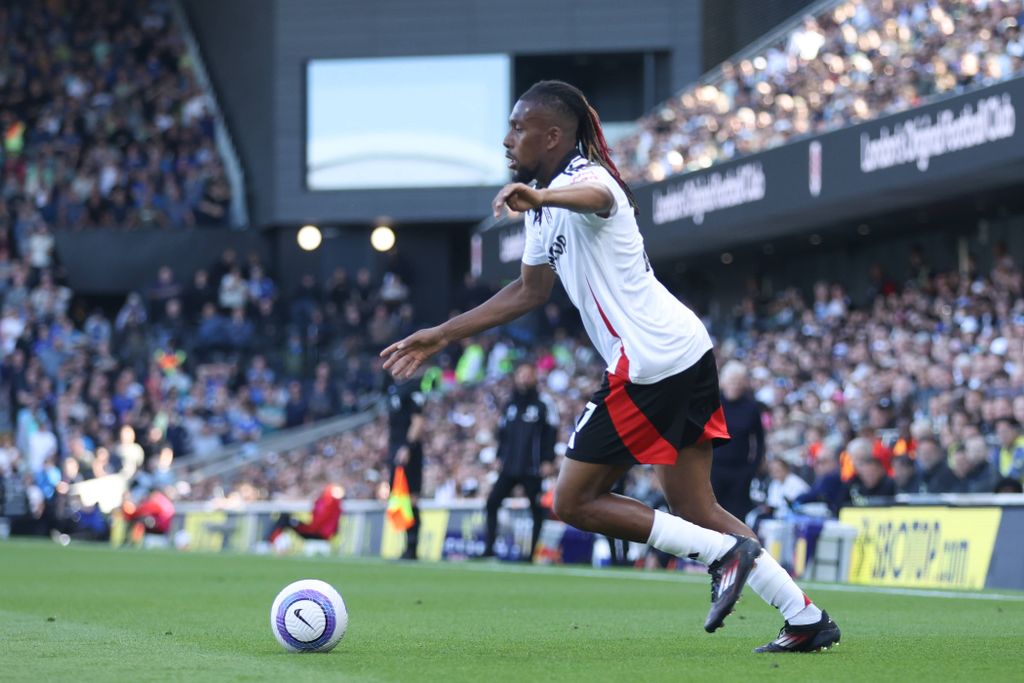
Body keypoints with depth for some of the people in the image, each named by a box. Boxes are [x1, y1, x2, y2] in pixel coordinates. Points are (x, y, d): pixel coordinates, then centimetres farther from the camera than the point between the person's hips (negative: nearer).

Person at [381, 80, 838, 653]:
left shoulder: (585, 176, -12)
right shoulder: (545, 202, 19)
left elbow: (598, 196, -39)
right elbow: (531, 291, 29)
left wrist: (539, 196, -62)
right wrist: (441, 337, 28)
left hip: (649, 364, -10)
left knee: (574, 502, -3)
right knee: (694, 510, 12)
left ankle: (724, 552, -6)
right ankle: (807, 618, 10)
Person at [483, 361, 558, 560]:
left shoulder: (544, 403, -2)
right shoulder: (510, 404, 15)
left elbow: (550, 433, -6)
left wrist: (548, 460, -11)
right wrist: (499, 456, 15)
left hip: (532, 468, -5)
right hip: (509, 467, 5)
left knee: (537, 509, -1)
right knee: (492, 502, -4)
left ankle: (534, 550, 4)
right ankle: (489, 548, -1)